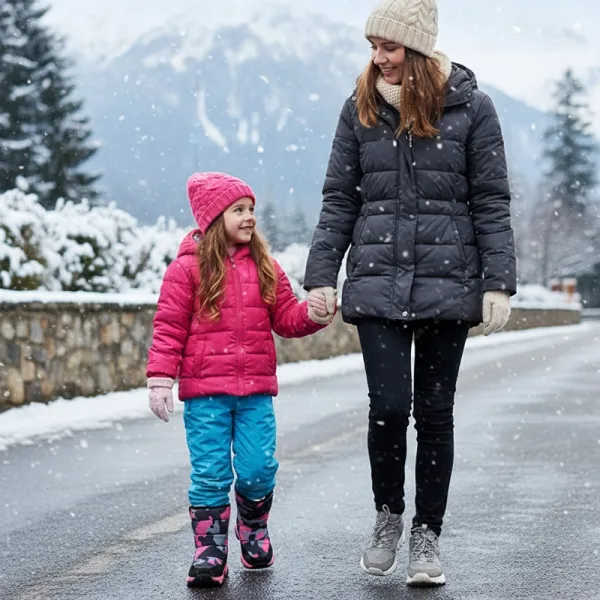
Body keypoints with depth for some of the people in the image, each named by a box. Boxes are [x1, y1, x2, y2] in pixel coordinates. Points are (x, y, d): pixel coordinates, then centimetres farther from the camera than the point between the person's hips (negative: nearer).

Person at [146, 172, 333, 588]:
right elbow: (169, 328, -3)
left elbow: (285, 317, 13)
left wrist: (311, 314, -8)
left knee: (259, 469, 2)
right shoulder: (188, 268, -3)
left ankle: (254, 532, 28)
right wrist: (160, 379, -10)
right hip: (205, 392, -3)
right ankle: (210, 551, 9)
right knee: (210, 474, -1)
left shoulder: (264, 267, 10)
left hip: (256, 391, 3)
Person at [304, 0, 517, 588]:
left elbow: (491, 203, 1)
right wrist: (321, 275, 2)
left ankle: (427, 535, 19)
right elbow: (339, 199, 8)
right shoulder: (361, 107, 6)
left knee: (435, 413, 5)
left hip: (447, 284, -1)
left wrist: (497, 282, -6)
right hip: (377, 283, 1)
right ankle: (387, 517, 17)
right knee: (389, 406, -8)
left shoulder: (470, 107, 0)